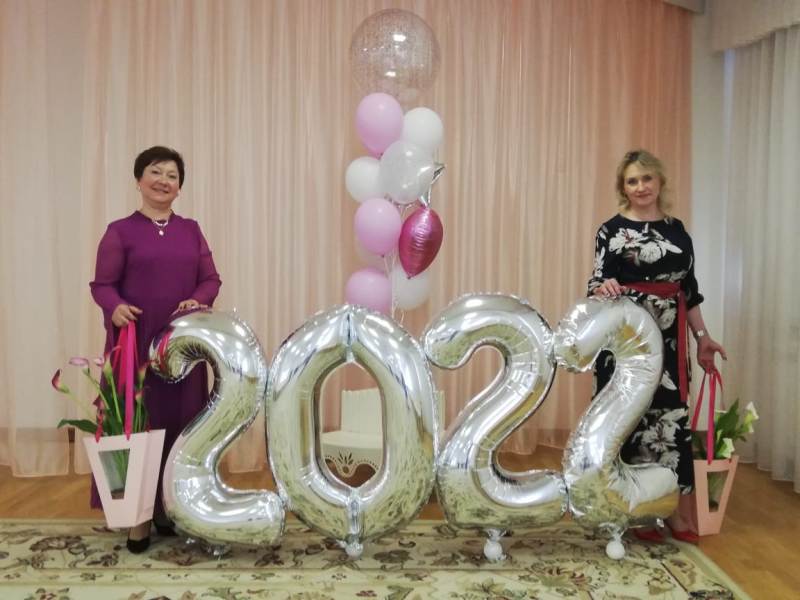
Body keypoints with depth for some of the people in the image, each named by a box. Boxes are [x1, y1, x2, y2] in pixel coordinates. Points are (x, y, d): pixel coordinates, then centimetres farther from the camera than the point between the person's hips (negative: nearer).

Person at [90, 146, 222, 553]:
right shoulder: (120, 231, 1)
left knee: (181, 424, 6)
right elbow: (102, 284, -2)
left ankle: (171, 508, 19)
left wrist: (197, 301, -12)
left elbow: (211, 279, 9)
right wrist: (116, 307, -24)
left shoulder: (191, 231, 12)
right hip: (135, 343, -3)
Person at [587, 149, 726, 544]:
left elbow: (689, 288, 14)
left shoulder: (677, 229, 12)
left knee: (671, 416, 4)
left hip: (669, 339, 4)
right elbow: (597, 282, -5)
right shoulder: (611, 230, 0)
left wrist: (702, 336, 11)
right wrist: (602, 288, -29)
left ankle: (674, 512, 14)